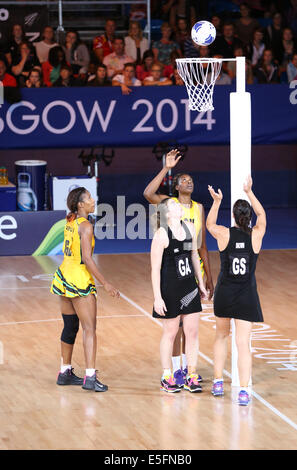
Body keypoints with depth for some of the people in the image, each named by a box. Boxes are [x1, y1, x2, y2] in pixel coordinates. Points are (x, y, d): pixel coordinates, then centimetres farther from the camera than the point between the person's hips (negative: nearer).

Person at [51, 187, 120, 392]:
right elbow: (87, 259, -20)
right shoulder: (85, 226, -15)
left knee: (70, 327, 17)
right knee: (90, 328, -7)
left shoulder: (70, 222, 9)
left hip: (64, 277, 8)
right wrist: (105, 283, -19)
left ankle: (65, 373, 25)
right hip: (80, 281, -8)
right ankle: (90, 377, -13)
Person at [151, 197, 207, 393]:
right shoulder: (161, 235, -13)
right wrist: (157, 297, -17)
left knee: (192, 332, 5)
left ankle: (192, 376, 13)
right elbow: (155, 268, -13)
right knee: (170, 332, 5)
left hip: (189, 287, 5)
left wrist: (201, 283, 19)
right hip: (169, 289, -5)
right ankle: (167, 377, 17)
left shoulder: (190, 228, 5)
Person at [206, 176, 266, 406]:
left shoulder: (224, 234, -7)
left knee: (221, 336, 21)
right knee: (243, 342, -3)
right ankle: (243, 391, -11)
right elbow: (262, 214, 16)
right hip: (247, 296, -1)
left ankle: (218, 383, 26)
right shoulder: (256, 235, -6)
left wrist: (217, 201, 18)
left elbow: (209, 224, 17)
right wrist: (250, 192, 19)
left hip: (224, 292, 1)